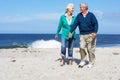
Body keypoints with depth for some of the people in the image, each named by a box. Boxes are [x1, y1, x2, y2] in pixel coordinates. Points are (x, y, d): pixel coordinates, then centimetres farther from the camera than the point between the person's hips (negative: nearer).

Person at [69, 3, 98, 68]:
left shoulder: (91, 15, -3)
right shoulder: (79, 15, 6)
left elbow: (96, 24, -7)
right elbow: (75, 24, 1)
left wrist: (95, 32, -20)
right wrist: (70, 32, -8)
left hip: (90, 34, -3)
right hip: (82, 35, 3)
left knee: (90, 49, 1)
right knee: (82, 47, -9)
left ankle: (91, 63, 14)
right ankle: (83, 61, 9)